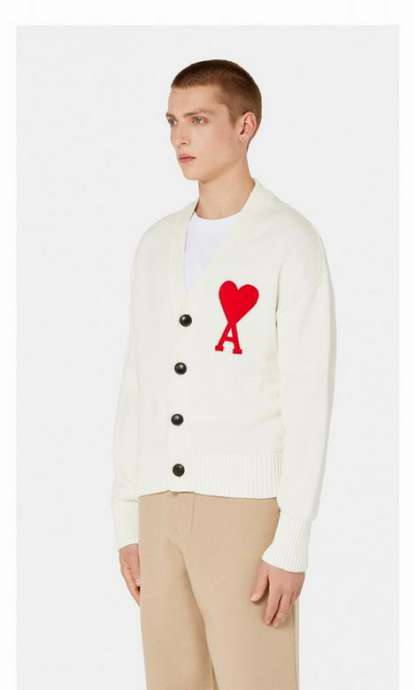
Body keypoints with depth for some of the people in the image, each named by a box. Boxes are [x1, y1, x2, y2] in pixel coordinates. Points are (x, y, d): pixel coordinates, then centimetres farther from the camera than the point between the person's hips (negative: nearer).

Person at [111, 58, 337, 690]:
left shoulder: (290, 243, -7)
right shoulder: (157, 245, 13)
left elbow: (309, 401, -11)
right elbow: (139, 389, 14)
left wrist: (291, 545, -15)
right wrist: (128, 522, 11)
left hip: (246, 509, -6)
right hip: (163, 510, 6)